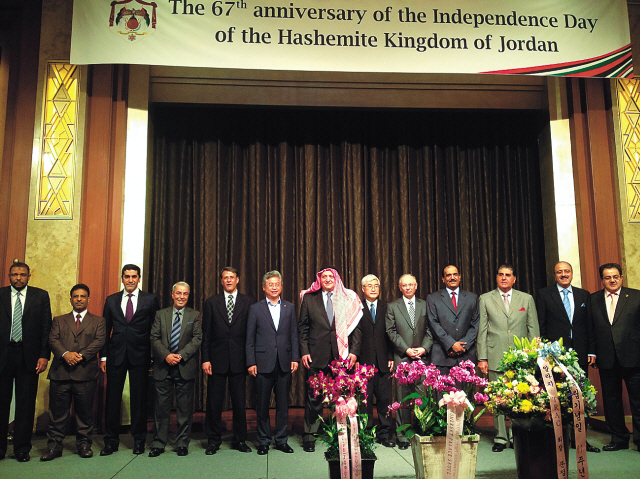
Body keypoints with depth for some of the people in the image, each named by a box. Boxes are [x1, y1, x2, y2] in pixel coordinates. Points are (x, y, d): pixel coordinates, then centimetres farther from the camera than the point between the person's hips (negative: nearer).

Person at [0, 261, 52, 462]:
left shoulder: (41, 296, 5)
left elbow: (46, 327, 3)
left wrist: (44, 355, -5)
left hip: (28, 356, 0)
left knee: (26, 404, 5)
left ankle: (22, 449, 16)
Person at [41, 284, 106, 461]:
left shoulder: (98, 321, 12)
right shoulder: (59, 320, 18)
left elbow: (99, 341, -1)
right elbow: (53, 339, 3)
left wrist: (81, 355, -15)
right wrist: (65, 354, -16)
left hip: (86, 373, -1)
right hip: (61, 372, 1)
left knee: (85, 412, 4)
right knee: (57, 412, 4)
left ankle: (84, 444, 16)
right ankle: (54, 446, 14)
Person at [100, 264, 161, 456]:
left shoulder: (150, 299, 3)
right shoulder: (111, 300, 10)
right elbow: (106, 330, 10)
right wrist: (103, 356, 4)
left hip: (140, 355, -2)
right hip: (116, 355, 2)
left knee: (139, 398, 5)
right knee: (113, 397, 5)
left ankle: (139, 440, 18)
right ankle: (111, 441, 17)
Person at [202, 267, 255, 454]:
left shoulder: (247, 302, 5)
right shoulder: (211, 303, 7)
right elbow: (206, 333, 5)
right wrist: (205, 358, -3)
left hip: (239, 360, 0)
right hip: (217, 360, 0)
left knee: (239, 402, 6)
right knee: (214, 402, 6)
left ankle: (240, 440, 20)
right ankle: (213, 440, 20)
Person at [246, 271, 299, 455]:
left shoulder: (290, 307, 9)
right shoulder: (255, 308, 4)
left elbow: (294, 335, 8)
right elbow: (250, 338, 2)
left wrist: (295, 358, 1)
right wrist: (251, 362, -4)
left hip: (284, 363, 2)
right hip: (263, 362, -2)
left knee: (283, 403, 8)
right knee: (262, 404, 5)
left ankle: (281, 440, 20)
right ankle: (263, 441, 19)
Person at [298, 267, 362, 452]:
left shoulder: (348, 299, 7)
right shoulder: (309, 298, 8)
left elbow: (355, 326, 6)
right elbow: (302, 327, 7)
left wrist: (354, 351, -2)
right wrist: (304, 351, -2)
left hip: (341, 354, 1)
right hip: (316, 355, 0)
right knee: (313, 396, 4)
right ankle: (309, 437, 17)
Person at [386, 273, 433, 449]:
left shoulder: (424, 305, 12)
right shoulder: (392, 306, 7)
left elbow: (430, 329, 9)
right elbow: (391, 331, 1)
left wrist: (424, 348, -6)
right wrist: (406, 349, -8)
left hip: (422, 357, 1)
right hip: (402, 357, -1)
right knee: (403, 397, 1)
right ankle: (402, 436, 9)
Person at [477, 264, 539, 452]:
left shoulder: (527, 299, 11)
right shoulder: (485, 299, 8)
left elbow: (533, 329, 10)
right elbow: (482, 330, 5)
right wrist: (482, 358, -1)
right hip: (495, 357, 0)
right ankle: (501, 437, 14)